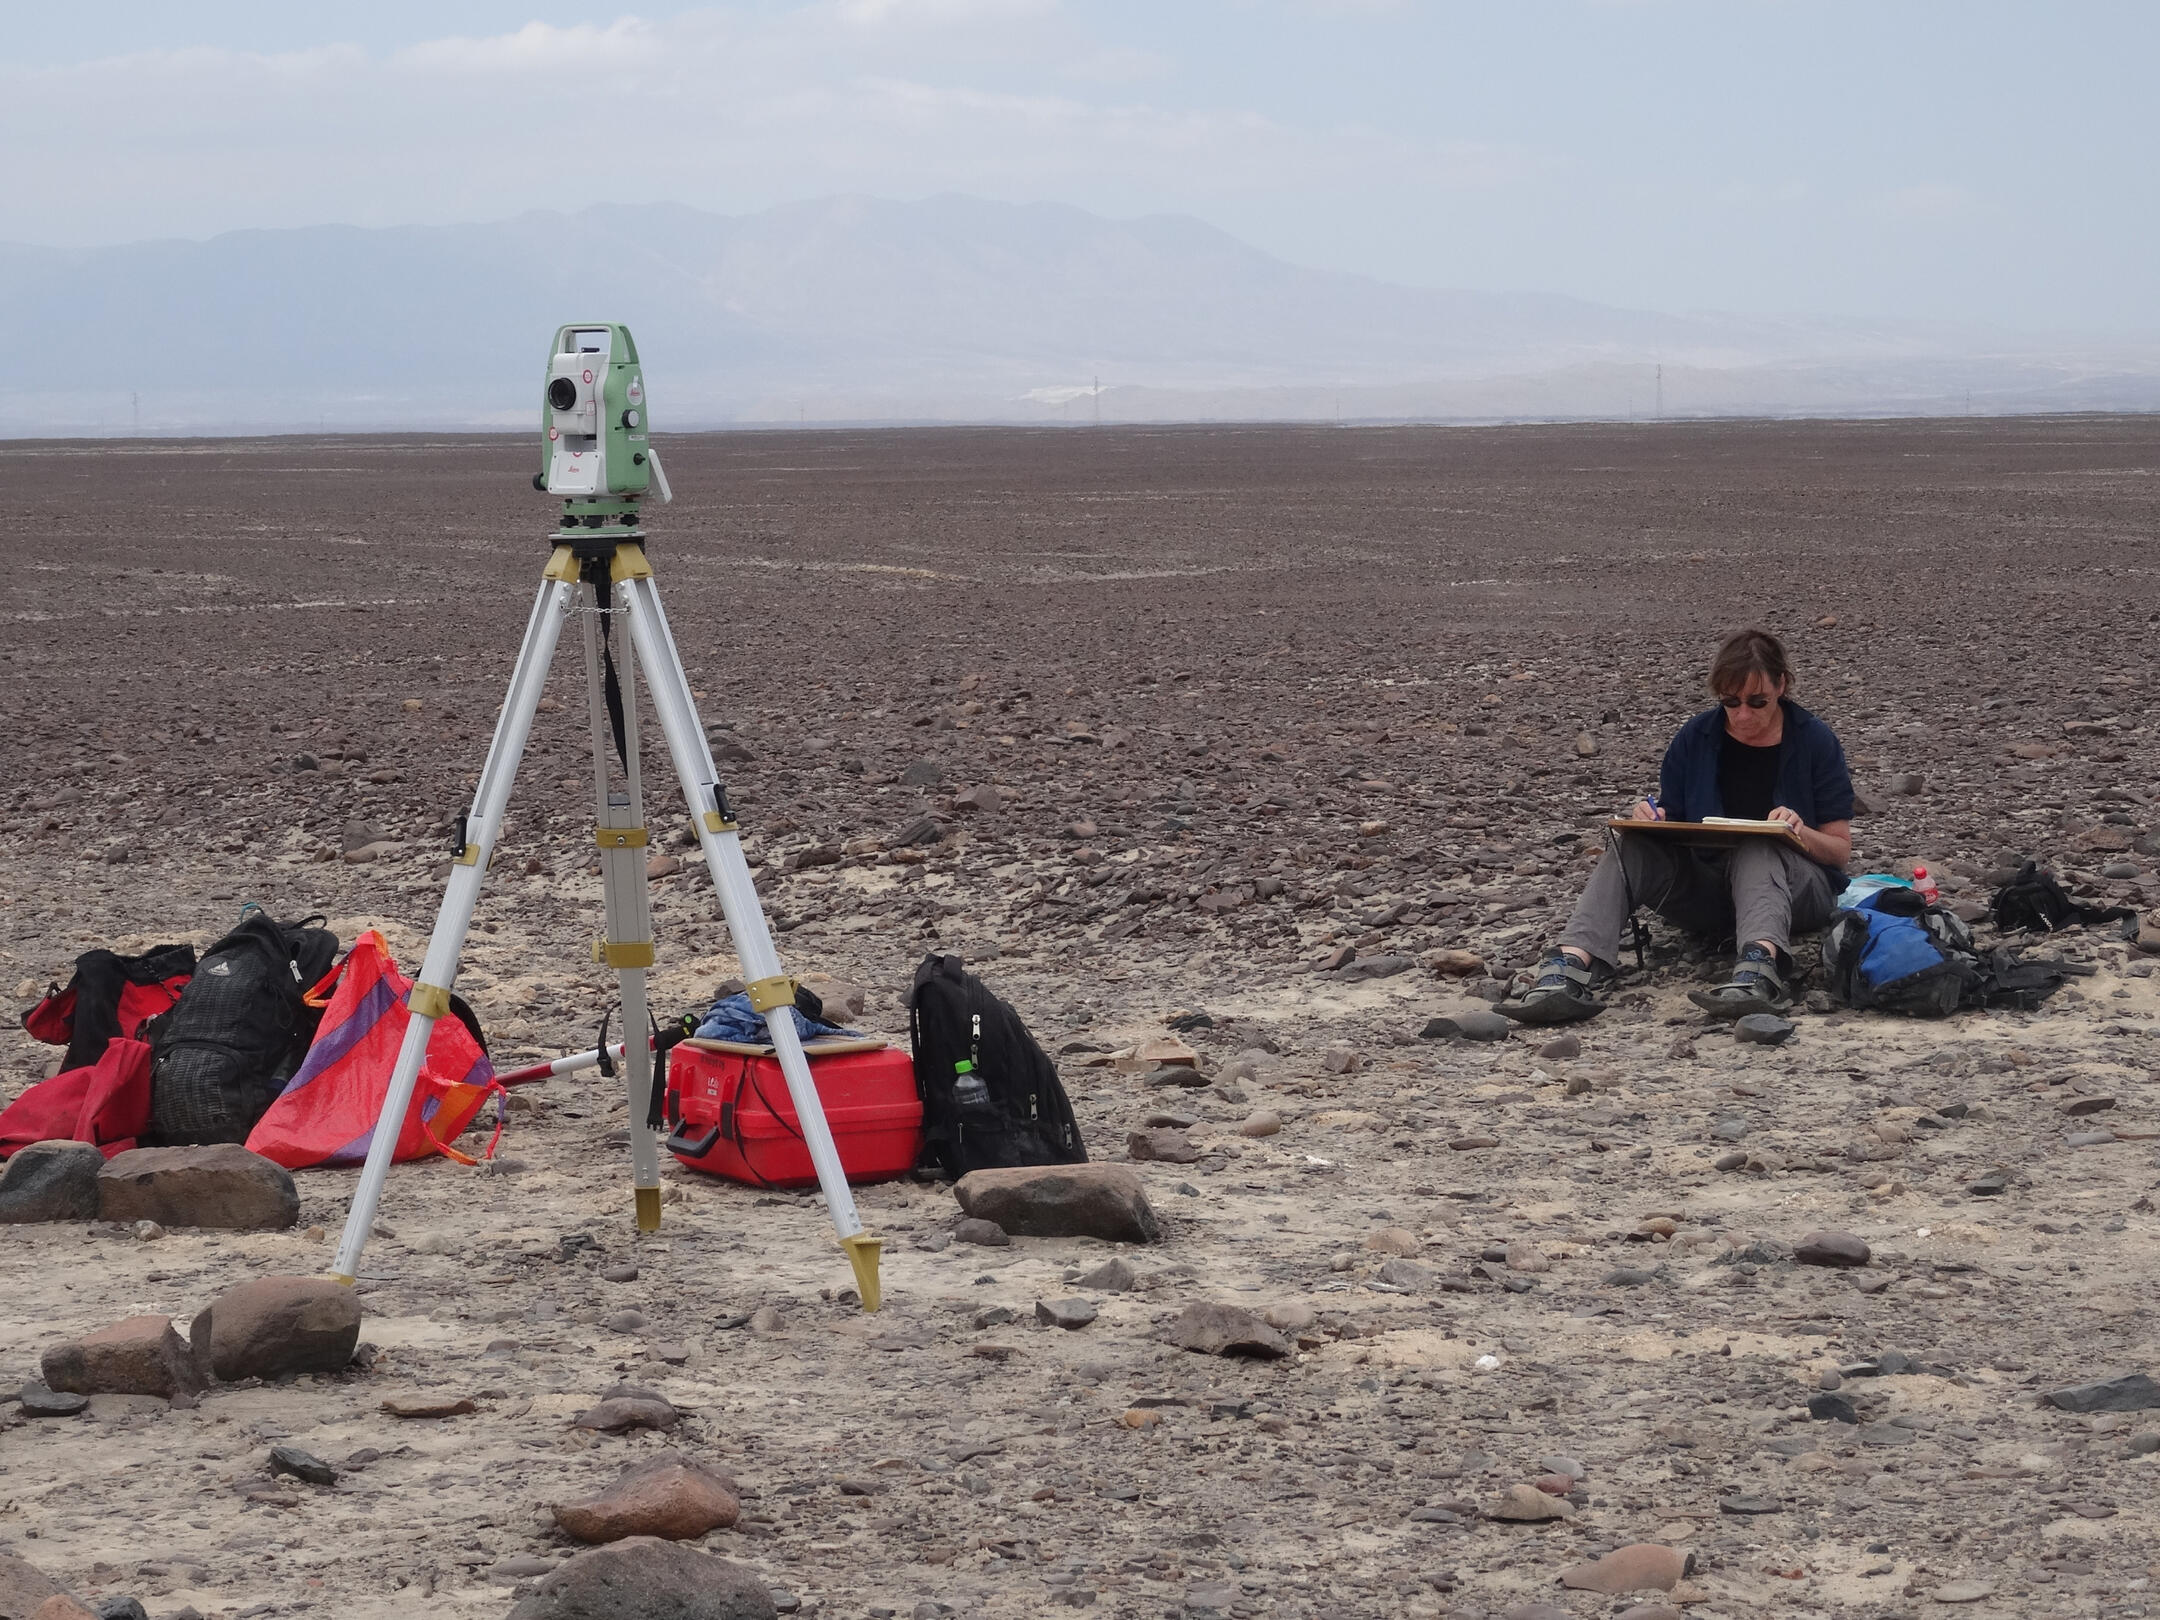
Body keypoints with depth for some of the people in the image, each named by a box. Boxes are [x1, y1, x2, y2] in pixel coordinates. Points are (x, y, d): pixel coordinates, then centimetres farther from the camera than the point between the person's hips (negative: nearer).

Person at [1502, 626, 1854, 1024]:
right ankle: (1572, 970, -48)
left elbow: (1840, 851, 0)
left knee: (1755, 848, -36)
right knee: (1631, 846, -23)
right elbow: (1671, 828, 10)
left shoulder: (1815, 742, -1)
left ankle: (1761, 965, -66)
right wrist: (1652, 819, -15)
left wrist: (1801, 833, -22)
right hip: (1709, 893, 3)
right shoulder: (1696, 738, 5)